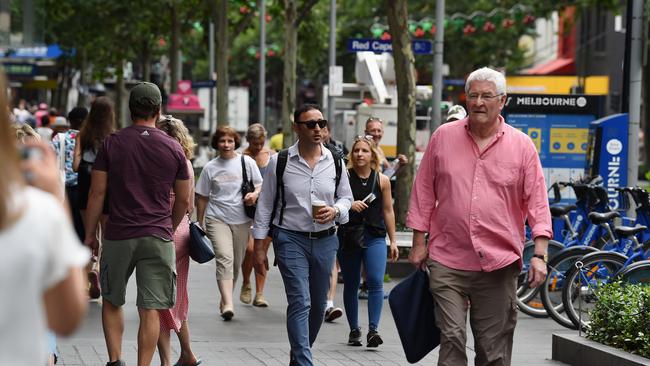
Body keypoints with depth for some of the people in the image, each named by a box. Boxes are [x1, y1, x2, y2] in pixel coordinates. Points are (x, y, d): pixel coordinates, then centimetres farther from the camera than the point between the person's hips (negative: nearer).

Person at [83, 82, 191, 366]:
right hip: (158, 237, 0)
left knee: (112, 302, 16)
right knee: (150, 310, 1)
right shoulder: (173, 148, 1)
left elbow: (97, 193, -1)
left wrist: (89, 234, 7)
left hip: (118, 235, 0)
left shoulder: (112, 143, -1)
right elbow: (183, 200, 8)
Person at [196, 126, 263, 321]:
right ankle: (228, 304, -27)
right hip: (217, 219, -2)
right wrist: (200, 223, 10)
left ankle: (225, 298, 28)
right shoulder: (210, 168, 5)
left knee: (236, 263, 9)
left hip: (241, 219, 2)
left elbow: (261, 186, 10)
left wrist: (255, 194, -13)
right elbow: (202, 197, 11)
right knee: (225, 259, -18)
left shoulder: (247, 162, 5)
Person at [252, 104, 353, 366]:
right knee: (300, 303, -15)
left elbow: (346, 197, 16)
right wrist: (259, 247, -1)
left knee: (318, 305, 13)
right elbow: (265, 206, 1)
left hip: (325, 240, 4)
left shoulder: (335, 162, 4)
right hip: (291, 239, -4)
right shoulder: (280, 162, -3)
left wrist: (335, 211, -9)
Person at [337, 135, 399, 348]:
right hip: (348, 236, 0)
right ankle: (354, 330, 18)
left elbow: (388, 211, 11)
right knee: (351, 285, 7)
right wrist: (349, 204, -19)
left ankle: (373, 329, -16)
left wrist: (393, 241, 11)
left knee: (376, 282, -14)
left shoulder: (382, 180, 5)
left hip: (375, 237, 0)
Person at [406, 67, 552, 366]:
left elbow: (537, 204, 3)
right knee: (451, 340, -8)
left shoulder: (522, 146, 4)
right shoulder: (443, 137, 7)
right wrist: (419, 243, 8)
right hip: (447, 263, 0)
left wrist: (539, 255, -6)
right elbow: (423, 193, 11)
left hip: (499, 264, 0)